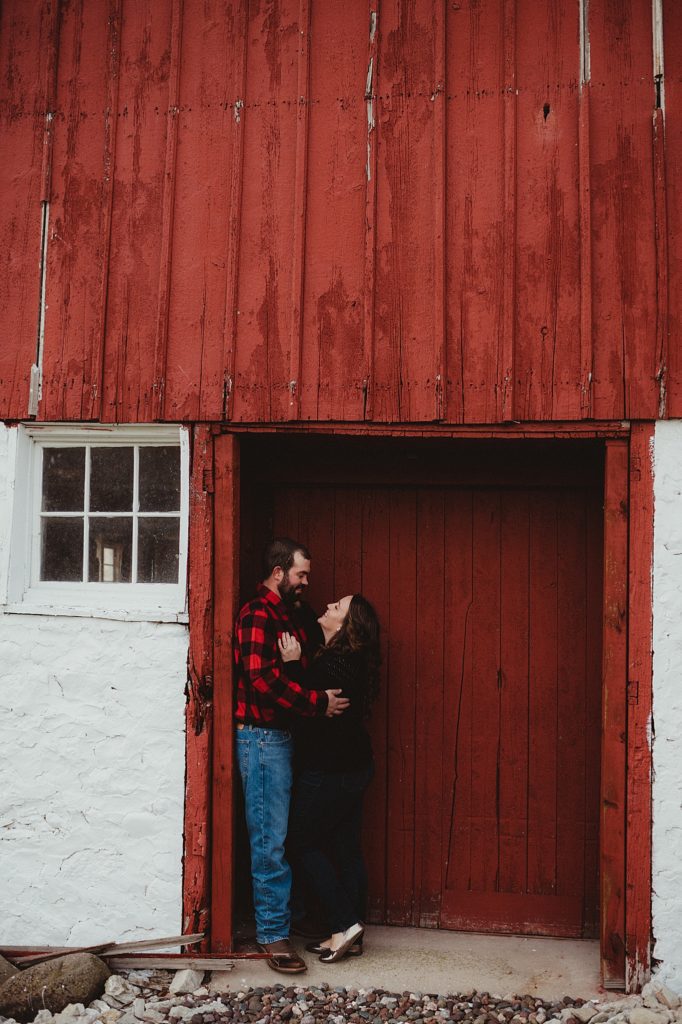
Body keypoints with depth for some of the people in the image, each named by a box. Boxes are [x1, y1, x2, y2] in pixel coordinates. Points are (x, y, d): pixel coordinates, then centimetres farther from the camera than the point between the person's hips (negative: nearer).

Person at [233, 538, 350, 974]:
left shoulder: (287, 614, 17)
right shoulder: (257, 614, -13)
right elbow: (262, 676, -23)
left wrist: (324, 698, 5)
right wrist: (318, 702, -18)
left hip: (284, 735, 9)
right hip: (262, 736, -9)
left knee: (279, 836, 16)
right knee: (271, 839, -4)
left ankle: (284, 917, 26)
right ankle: (273, 934, 4)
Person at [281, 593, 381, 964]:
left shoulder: (333, 663, -22)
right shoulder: (353, 660, 8)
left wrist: (291, 664, -17)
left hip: (329, 771, -9)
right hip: (354, 766, 9)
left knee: (301, 842, 5)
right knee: (347, 849, 12)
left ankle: (344, 924, 4)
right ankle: (351, 937, 19)